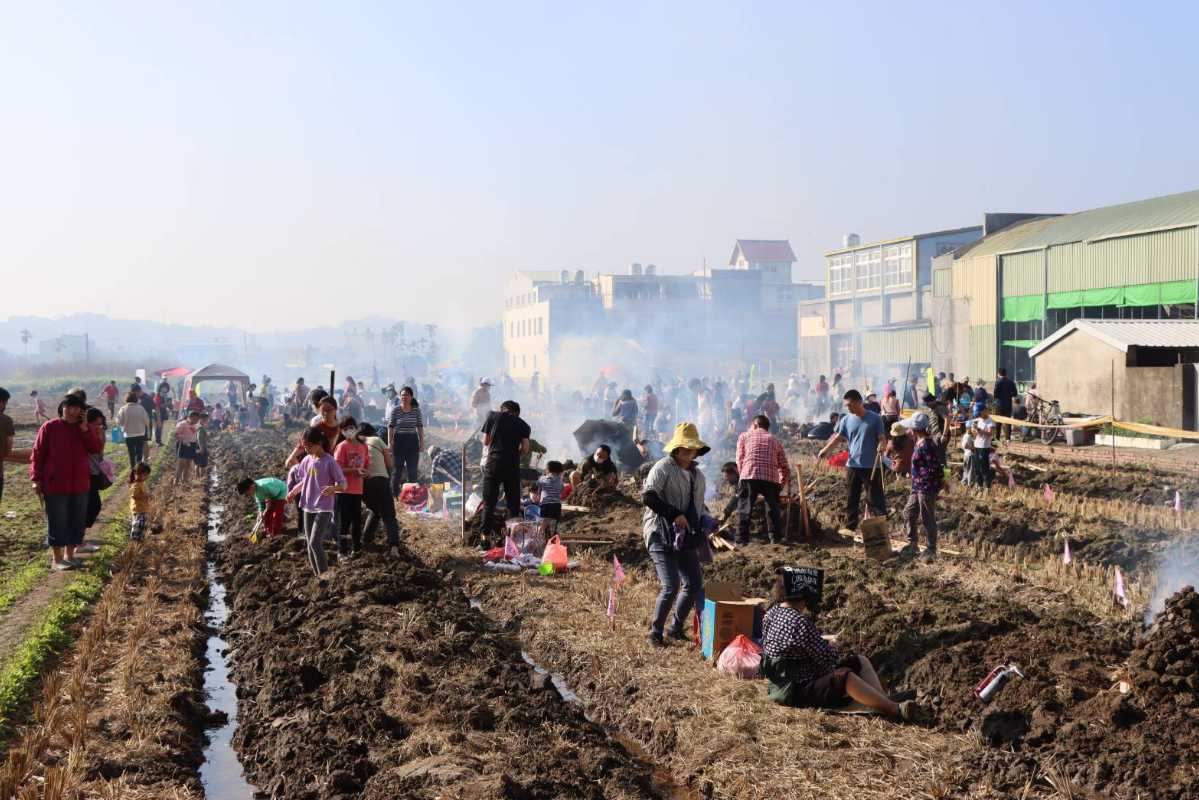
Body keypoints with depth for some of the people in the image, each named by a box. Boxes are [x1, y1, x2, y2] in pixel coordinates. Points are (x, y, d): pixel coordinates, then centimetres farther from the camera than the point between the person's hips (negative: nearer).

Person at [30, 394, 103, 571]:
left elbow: (97, 449, -5)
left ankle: (70, 555, 24)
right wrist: (36, 479, -9)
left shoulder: (84, 429, 8)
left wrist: (85, 430, -13)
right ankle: (57, 559, 10)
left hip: (80, 485, 4)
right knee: (57, 522, 1)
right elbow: (37, 454, -4)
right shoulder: (49, 427, -5)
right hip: (55, 485, -4)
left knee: (77, 521, 10)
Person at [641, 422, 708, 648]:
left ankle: (676, 628, 24)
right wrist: (675, 515, -23)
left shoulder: (698, 475, 17)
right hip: (661, 536, -8)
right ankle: (656, 631, 2)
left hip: (686, 538, 8)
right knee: (670, 586, -15)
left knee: (694, 584, 6)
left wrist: (698, 535, 19)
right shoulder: (663, 468, -8)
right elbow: (648, 497, -20)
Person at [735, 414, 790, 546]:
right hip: (771, 478, 2)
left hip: (749, 476, -2)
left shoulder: (744, 436, 21)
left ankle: (742, 540, -2)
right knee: (773, 509, 18)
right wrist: (781, 485, 33)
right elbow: (785, 468, 24)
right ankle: (775, 538, 18)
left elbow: (740, 460, 13)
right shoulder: (774, 440, 27)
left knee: (744, 509, 3)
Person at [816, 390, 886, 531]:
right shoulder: (846, 420, 5)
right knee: (851, 499, 10)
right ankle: (849, 528, 17)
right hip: (852, 465, 4)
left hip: (871, 466, -4)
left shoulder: (875, 419, -4)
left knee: (875, 499, -2)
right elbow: (838, 437, 2)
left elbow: (881, 438, -3)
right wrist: (824, 450, -12)